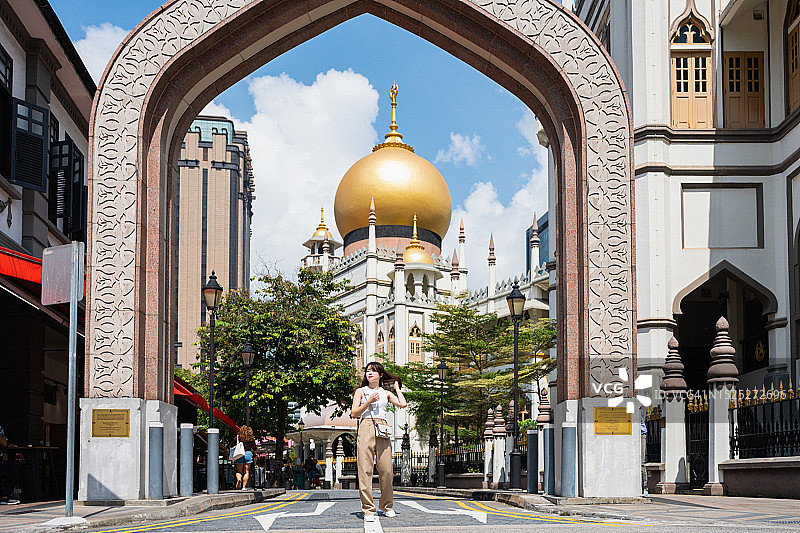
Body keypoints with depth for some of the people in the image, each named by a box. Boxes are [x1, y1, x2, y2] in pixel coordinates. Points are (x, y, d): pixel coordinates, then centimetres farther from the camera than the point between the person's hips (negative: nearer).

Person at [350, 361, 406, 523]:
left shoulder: (386, 393, 19)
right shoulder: (360, 391, 13)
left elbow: (402, 404, 5)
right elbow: (354, 413, 4)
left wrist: (397, 387, 18)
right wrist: (368, 402, -8)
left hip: (382, 430, 2)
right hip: (366, 428, -2)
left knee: (386, 470, -2)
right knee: (365, 470, -10)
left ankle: (387, 506, 15)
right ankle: (368, 509, -9)